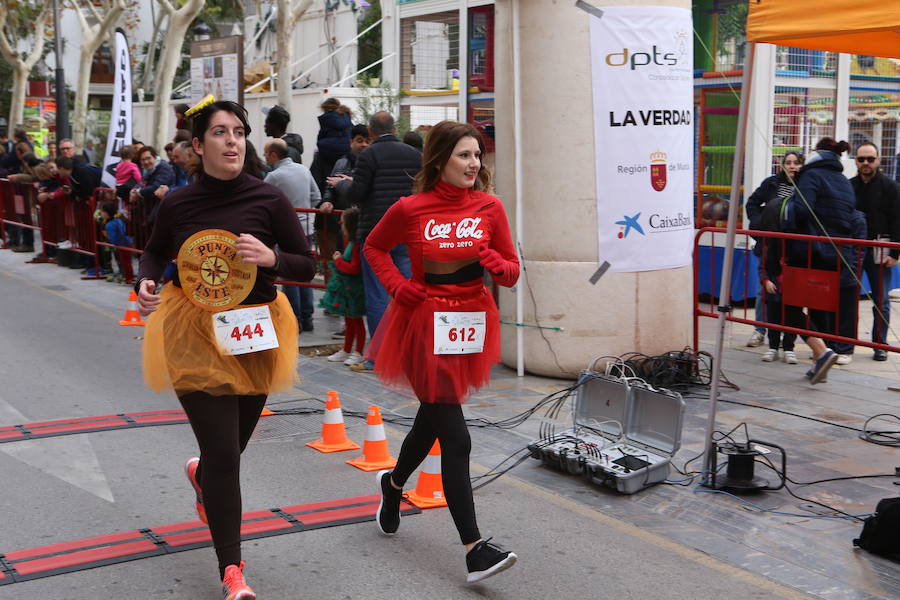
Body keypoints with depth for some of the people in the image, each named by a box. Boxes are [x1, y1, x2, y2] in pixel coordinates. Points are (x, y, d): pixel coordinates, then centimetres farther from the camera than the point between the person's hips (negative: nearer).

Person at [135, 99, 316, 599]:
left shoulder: (269, 199, -8)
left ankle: (202, 474, 57)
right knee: (224, 454, -7)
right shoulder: (178, 203, -5)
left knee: (235, 441, 17)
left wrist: (271, 258, -23)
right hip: (194, 333, -1)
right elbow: (156, 253, 13)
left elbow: (308, 267, -3)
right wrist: (146, 282, -8)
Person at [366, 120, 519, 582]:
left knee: (434, 418, 23)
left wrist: (496, 264, -18)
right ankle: (475, 549, -8)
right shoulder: (410, 209, -7)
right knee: (455, 439, -10)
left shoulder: (489, 207, 0)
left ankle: (394, 482, 53)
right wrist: (396, 284, -4)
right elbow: (374, 247, 11)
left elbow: (512, 273, 4)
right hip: (425, 323, -4)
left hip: (471, 323, 5)